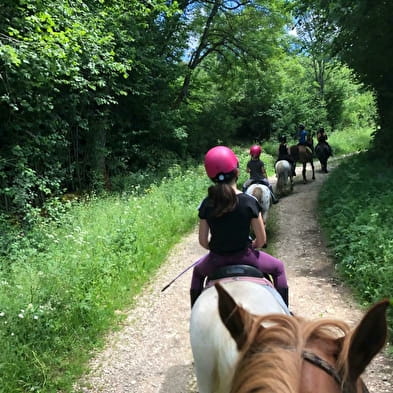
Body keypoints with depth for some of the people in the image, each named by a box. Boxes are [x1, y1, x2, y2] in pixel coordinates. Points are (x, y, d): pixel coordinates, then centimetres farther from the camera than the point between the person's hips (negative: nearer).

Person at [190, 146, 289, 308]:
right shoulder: (249, 202, -16)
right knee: (278, 267, 27)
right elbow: (261, 239, -10)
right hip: (244, 257, -2)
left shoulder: (207, 204, -10)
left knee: (198, 272, 36)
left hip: (216, 260, 2)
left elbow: (203, 241, -4)